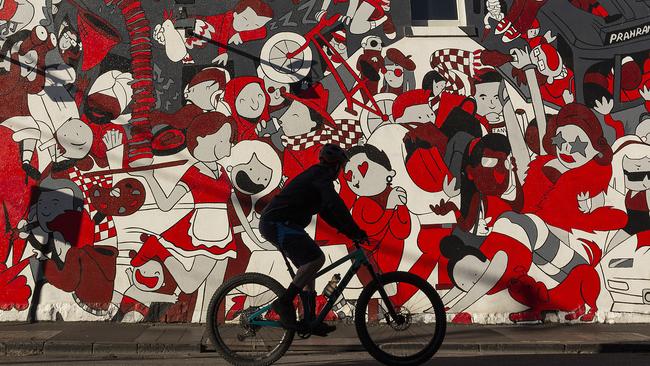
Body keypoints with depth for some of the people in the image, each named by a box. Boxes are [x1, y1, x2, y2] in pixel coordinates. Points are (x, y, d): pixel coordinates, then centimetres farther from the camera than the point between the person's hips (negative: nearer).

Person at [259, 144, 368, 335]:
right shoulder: (321, 176, -9)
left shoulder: (315, 176, 24)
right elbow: (335, 206, -23)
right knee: (316, 258, -23)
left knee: (309, 264, 15)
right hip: (278, 224, -11)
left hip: (276, 224, 11)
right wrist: (355, 231, -21)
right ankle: (284, 302, -16)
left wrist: (349, 231, 20)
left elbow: (327, 211, 26)